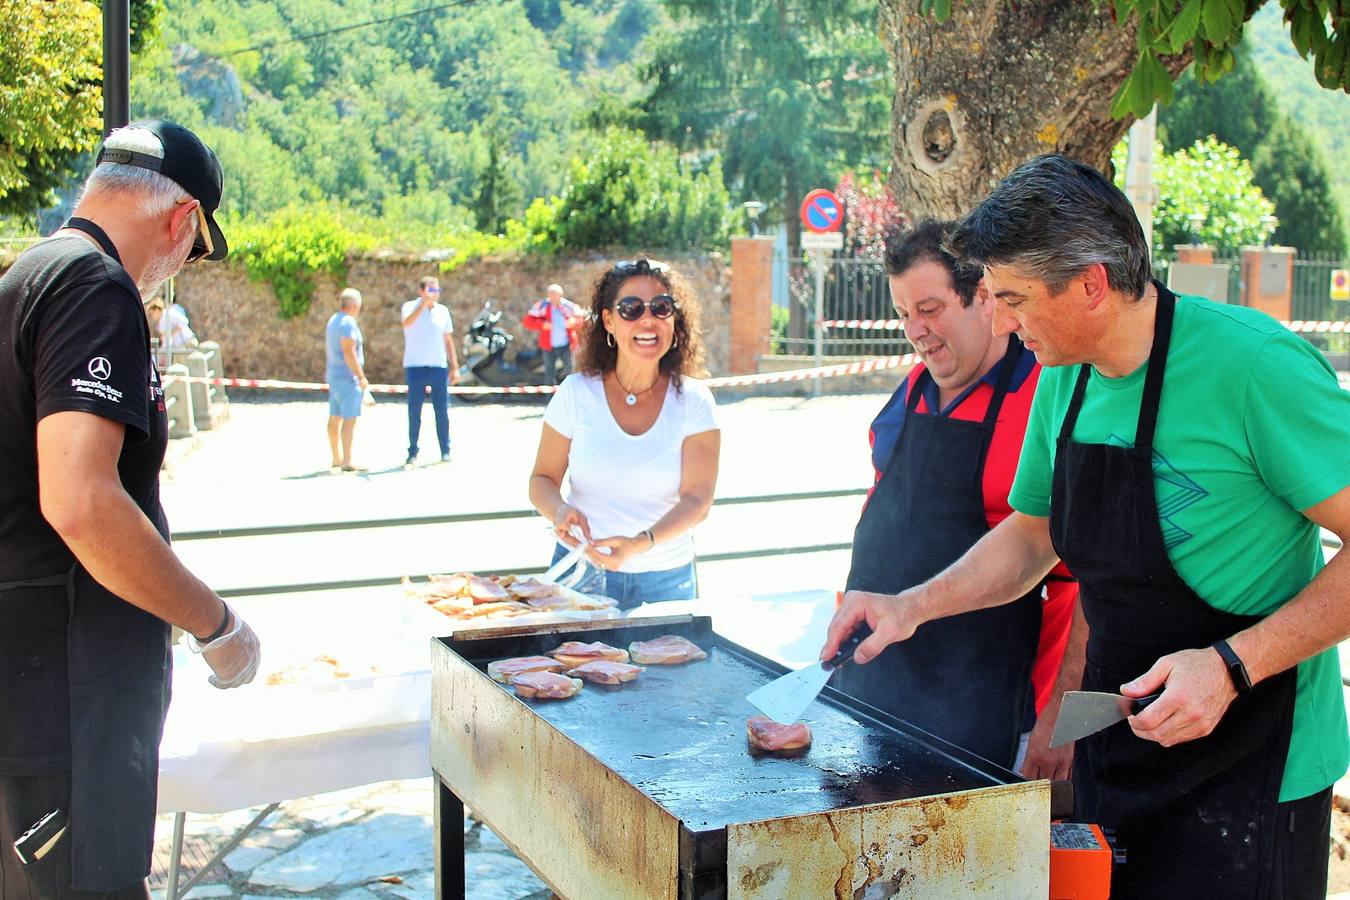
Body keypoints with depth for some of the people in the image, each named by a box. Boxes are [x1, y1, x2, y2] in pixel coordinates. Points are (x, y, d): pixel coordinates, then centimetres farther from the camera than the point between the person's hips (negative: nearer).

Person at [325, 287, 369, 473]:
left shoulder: (333, 320, 15)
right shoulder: (348, 323, -15)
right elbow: (349, 352, -22)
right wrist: (361, 376, -19)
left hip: (333, 375, 10)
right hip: (347, 377, -10)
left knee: (335, 418, 12)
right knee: (350, 419, -11)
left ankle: (336, 459, 18)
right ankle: (347, 462, -14)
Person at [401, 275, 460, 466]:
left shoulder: (443, 310, 10)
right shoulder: (410, 307, -2)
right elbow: (407, 323, -25)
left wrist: (455, 366, 12)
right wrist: (424, 302, -32)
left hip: (439, 366, 3)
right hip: (415, 365, -3)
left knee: (442, 411, 3)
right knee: (414, 411, 1)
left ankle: (445, 451, 11)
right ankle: (412, 452, 8)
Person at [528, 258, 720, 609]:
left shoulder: (693, 402, -7)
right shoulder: (576, 393, -5)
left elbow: (697, 498, -13)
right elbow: (543, 478, 2)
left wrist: (640, 543, -30)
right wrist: (560, 510, -22)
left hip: (665, 580, 0)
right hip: (581, 572, 0)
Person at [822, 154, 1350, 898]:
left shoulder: (1254, 363, -21)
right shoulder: (1062, 384, 2)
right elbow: (1031, 536, 15)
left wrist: (1233, 665, -25)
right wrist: (913, 605, 2)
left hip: (1247, 772, -6)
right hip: (1117, 742, 7)